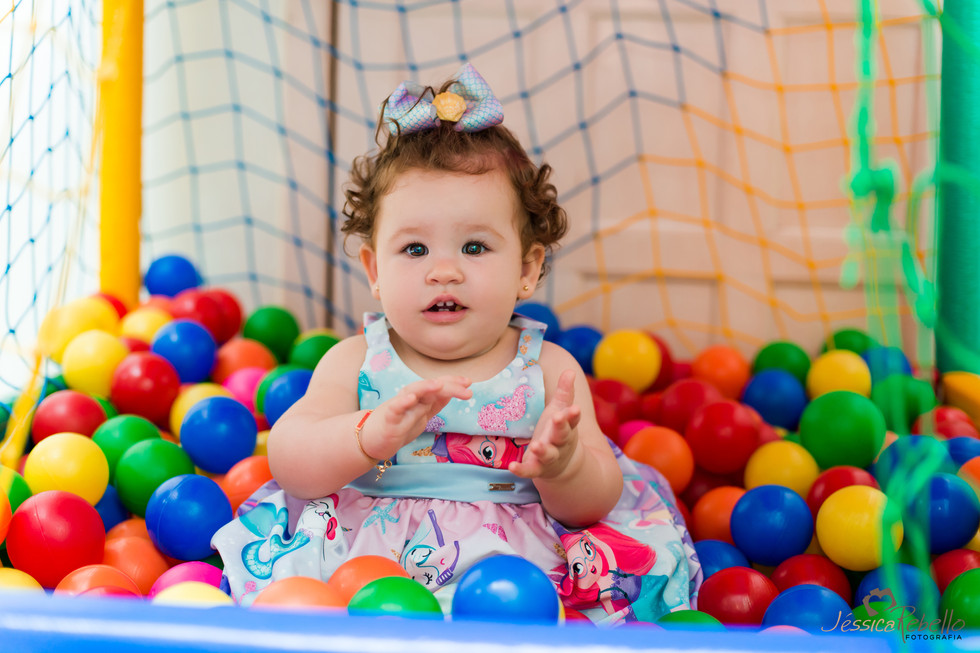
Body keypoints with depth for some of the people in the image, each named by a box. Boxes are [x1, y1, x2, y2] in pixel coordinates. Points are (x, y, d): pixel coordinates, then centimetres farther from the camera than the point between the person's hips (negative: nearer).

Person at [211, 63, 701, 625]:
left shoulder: (548, 370, 6)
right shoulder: (356, 363, 6)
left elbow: (597, 501, 0)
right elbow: (288, 460, -8)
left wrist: (563, 466, -25)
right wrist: (374, 433, -29)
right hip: (364, 558, 0)